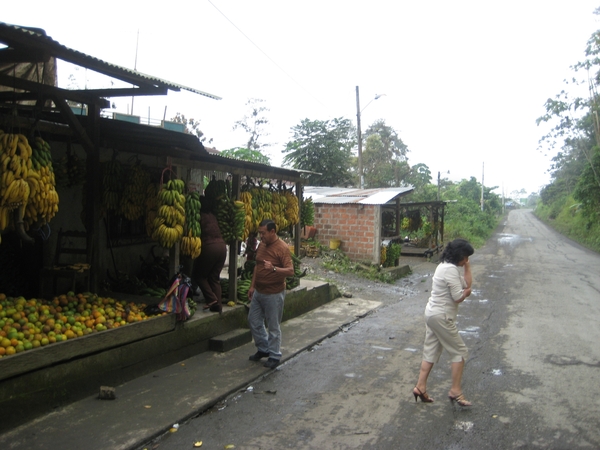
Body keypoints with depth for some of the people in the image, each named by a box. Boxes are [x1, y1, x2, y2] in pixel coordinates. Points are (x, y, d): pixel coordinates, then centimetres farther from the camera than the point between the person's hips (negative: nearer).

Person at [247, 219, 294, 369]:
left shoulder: (282, 248, -18)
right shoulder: (261, 245, 6)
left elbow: (290, 271, -24)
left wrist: (273, 268, -40)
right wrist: (252, 286, 15)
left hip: (274, 294, -8)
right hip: (258, 291, 8)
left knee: (273, 326, 3)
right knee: (253, 320, 16)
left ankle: (275, 356, 19)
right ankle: (263, 349, 33)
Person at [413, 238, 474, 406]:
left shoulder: (446, 266, 13)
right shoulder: (451, 270, -19)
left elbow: (467, 283, 16)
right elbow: (458, 297, -21)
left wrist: (467, 266, 10)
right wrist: (466, 292, -1)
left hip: (432, 313, 10)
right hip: (441, 317, -10)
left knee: (431, 351, 14)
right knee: (459, 351, 2)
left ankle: (420, 387, 19)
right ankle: (455, 391, 7)